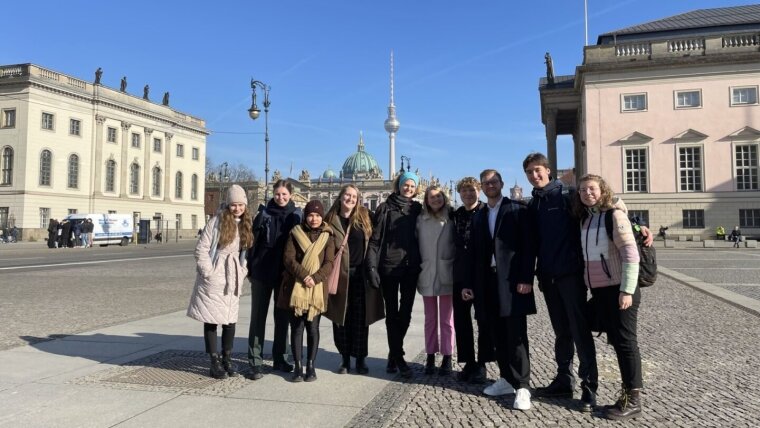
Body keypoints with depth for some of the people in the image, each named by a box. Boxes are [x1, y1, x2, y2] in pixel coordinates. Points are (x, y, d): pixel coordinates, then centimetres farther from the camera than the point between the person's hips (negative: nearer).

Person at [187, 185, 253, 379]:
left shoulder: (246, 225, 8)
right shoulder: (217, 221, -8)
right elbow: (201, 249, -9)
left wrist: (243, 271, 3)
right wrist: (208, 272, -12)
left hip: (233, 279, 5)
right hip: (214, 279, -4)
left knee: (230, 320, 8)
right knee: (211, 319, 2)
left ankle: (227, 359, 22)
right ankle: (215, 362, 12)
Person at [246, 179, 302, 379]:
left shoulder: (296, 215, 2)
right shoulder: (264, 213, -1)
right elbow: (253, 240, -1)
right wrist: (250, 267, -5)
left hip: (285, 273, 1)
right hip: (262, 272, -1)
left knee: (282, 316, 11)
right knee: (258, 316, 3)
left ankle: (280, 358, 23)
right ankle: (256, 361, 8)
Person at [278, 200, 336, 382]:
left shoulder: (327, 236, 5)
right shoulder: (295, 233, 5)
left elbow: (329, 263, -2)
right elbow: (288, 258, -4)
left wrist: (315, 278, -18)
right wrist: (303, 275, -17)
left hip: (317, 289, 0)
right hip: (295, 288, 0)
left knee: (313, 328, 4)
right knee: (296, 327, 3)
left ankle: (311, 365, 17)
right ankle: (298, 366, 13)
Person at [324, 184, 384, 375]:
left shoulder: (364, 217, 5)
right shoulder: (330, 220, 3)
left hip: (360, 275, 0)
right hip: (339, 275, 0)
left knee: (360, 319, 4)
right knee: (341, 318, 6)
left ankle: (361, 359, 16)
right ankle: (345, 358, 19)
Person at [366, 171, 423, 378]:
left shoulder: (418, 209, 8)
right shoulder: (385, 208, 1)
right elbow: (375, 239, -3)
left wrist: (422, 266, 4)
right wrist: (372, 267, -11)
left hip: (410, 268, 2)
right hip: (388, 267, -2)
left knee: (405, 312, 5)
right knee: (392, 313, 5)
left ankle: (394, 355, 21)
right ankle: (398, 357, 16)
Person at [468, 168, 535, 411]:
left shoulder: (517, 210, 1)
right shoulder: (478, 217, 16)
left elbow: (527, 246, -6)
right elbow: (475, 252, 14)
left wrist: (526, 278, -15)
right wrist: (471, 283, 9)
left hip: (512, 281, -5)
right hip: (488, 283, 5)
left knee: (516, 336, -4)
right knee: (498, 335, 9)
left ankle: (522, 387, 2)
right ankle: (507, 379, 21)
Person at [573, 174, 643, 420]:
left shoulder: (614, 216, -9)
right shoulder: (585, 220, 12)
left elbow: (631, 254, -15)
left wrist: (627, 290, -20)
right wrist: (589, 288, 12)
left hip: (618, 290, -7)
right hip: (598, 291, 7)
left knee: (625, 341, 0)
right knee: (615, 341, 12)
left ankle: (633, 399, 9)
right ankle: (627, 393, 23)